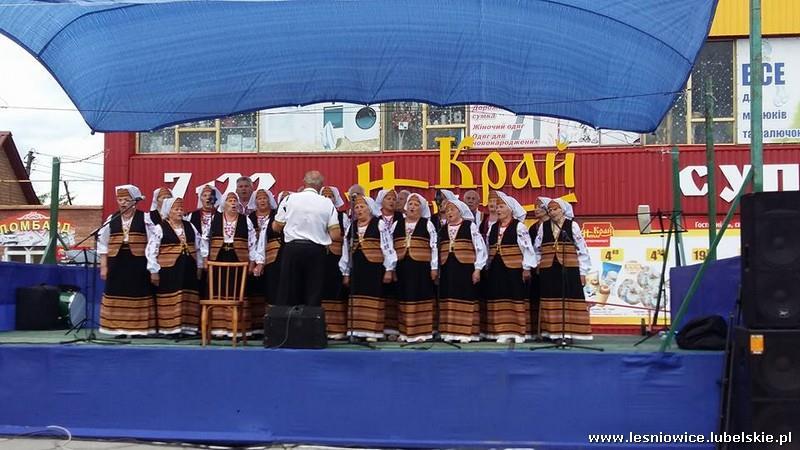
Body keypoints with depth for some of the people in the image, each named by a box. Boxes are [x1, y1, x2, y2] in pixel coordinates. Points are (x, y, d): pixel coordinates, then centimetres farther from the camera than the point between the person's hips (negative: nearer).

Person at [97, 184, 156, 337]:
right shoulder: (111, 219, 8)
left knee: (138, 294, -1)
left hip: (138, 262, -2)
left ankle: (139, 328, 5)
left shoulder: (144, 218, 1)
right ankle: (119, 329, 8)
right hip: (116, 261, 3)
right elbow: (103, 243, 10)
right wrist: (103, 266, 4)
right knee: (117, 295, 2)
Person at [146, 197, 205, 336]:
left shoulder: (190, 227, 11)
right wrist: (154, 271, -9)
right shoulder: (159, 228, -5)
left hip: (189, 269, 5)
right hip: (168, 270, -5)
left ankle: (188, 327, 14)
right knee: (170, 300, -3)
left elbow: (200, 247, 17)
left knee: (189, 299, 6)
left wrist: (199, 266, 13)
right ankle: (170, 328, 3)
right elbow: (151, 250, -6)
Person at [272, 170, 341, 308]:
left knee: (288, 296, 5)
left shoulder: (290, 199, 0)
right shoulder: (327, 203, 0)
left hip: (292, 249, 0)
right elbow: (335, 235, -3)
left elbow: (276, 227, 5)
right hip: (316, 251, 0)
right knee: (313, 295, 4)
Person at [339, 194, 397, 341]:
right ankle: (357, 330, 12)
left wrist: (389, 269, -8)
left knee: (373, 299, -3)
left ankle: (373, 331, 1)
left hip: (374, 267, -5)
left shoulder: (379, 224, -2)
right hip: (356, 268, 5)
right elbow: (346, 250, 16)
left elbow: (387, 247, -5)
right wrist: (346, 273, 15)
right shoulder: (351, 227, 13)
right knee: (357, 299, 6)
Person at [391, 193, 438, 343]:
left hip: (421, 267, -3)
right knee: (404, 298, 5)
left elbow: (434, 246, 0)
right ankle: (404, 332, 11)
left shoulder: (427, 224, 3)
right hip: (402, 267, 3)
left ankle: (421, 332, 3)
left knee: (420, 298, -2)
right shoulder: (396, 224, 12)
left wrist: (434, 268, -6)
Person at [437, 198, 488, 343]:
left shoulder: (470, 226, 0)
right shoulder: (443, 229, 14)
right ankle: (449, 332, 10)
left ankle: (466, 333, -1)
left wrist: (477, 269, -10)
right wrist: (438, 270, 9)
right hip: (447, 269, 5)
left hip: (466, 268, -5)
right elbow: (439, 251, 16)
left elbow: (480, 248, -4)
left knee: (465, 300, -5)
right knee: (449, 300, 5)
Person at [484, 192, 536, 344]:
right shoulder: (493, 227, 12)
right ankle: (503, 332, 8)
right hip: (496, 268, 6)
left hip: (514, 268, -6)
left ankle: (518, 332, 3)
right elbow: (489, 249, 17)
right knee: (500, 299, 4)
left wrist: (526, 268, -12)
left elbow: (527, 248, -9)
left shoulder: (519, 226, -6)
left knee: (516, 298, -2)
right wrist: (488, 267, 12)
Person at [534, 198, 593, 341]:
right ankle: (553, 332, 9)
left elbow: (582, 250, 1)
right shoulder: (543, 227, 9)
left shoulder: (572, 225, 1)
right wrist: (538, 266, 9)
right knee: (552, 301, 4)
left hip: (569, 269, -2)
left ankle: (569, 332, 0)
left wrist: (582, 272, -2)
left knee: (570, 301, -4)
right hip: (548, 270, 3)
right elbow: (537, 249, 15)